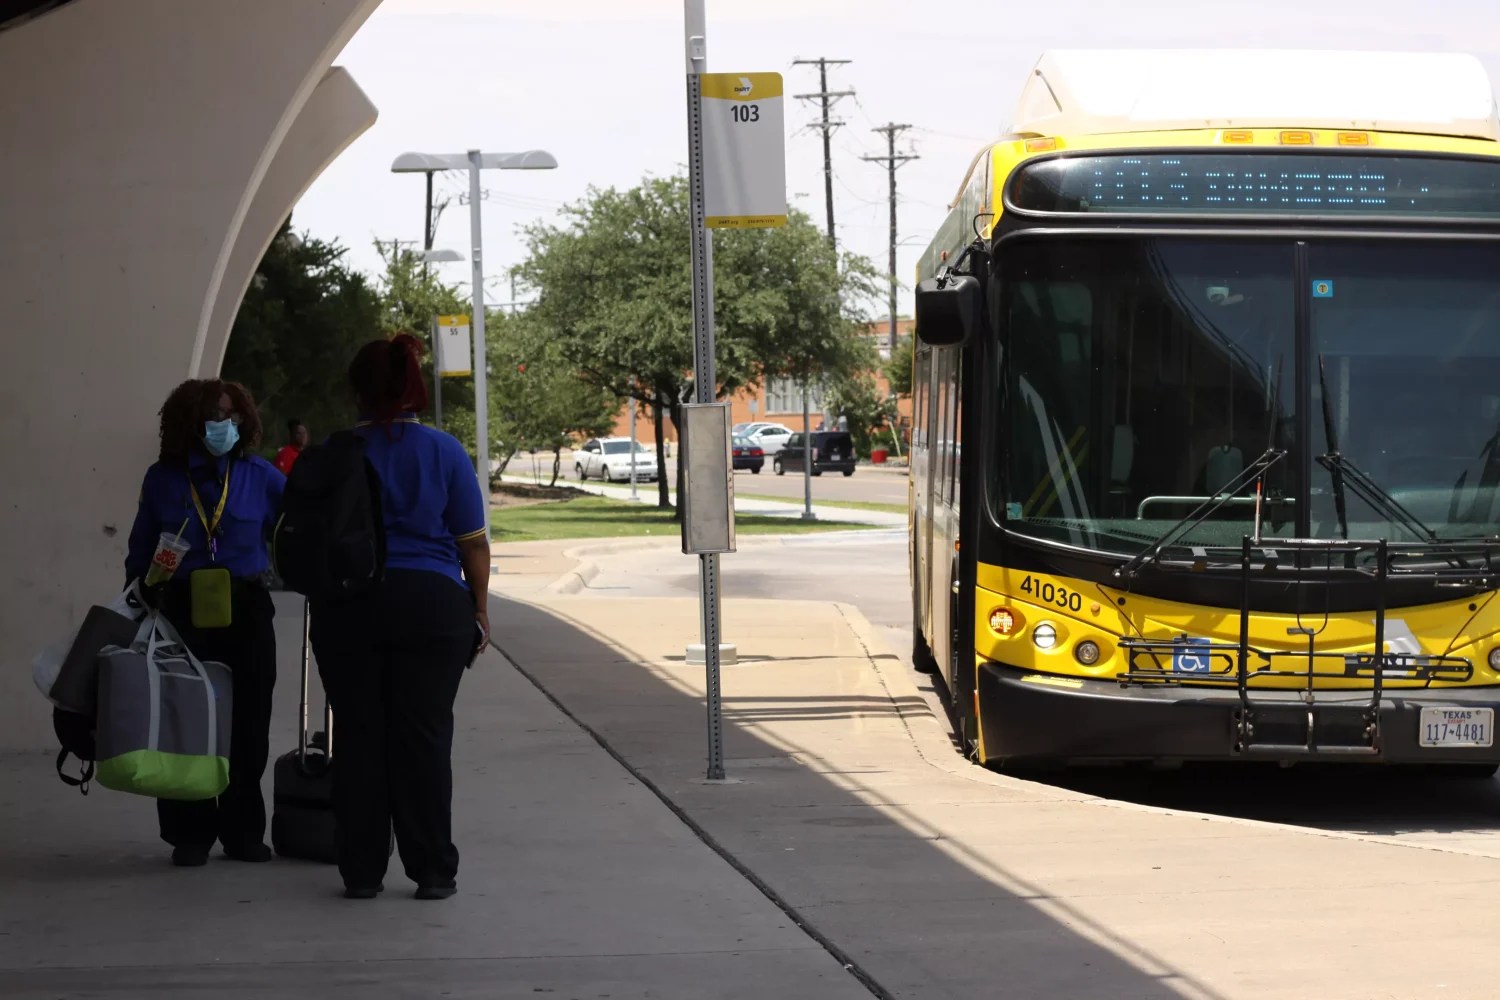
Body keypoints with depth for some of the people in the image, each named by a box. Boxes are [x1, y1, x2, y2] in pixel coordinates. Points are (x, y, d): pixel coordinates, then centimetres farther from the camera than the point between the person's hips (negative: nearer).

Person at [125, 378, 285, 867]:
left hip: (247, 611, 1)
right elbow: (141, 552, 8)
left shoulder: (259, 476, 2)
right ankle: (190, 835, 10)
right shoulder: (163, 479, 2)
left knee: (247, 726, 6)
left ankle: (244, 832, 18)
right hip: (184, 614, -1)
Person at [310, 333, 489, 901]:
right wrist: (480, 609, 9)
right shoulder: (445, 453, 0)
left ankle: (361, 871, 6)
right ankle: (432, 871, 3)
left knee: (358, 736, 5)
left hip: (348, 609, 1)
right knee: (424, 735, 2)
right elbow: (473, 541, 0)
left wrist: (323, 589, 22)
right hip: (433, 604, -1)